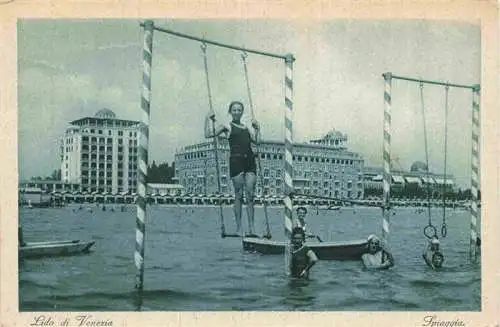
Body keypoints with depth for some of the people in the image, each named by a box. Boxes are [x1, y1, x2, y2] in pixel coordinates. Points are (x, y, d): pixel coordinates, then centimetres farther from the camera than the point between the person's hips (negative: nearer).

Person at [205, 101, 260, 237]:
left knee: (250, 195, -2)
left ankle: (251, 228, -2)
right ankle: (238, 228, 0)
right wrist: (208, 119, -1)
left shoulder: (247, 127, 23)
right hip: (236, 159, -4)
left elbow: (257, 140, 13)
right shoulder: (226, 126, 9)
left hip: (250, 160, 4)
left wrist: (257, 127, 18)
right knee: (239, 195, -4)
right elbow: (208, 134, -2)